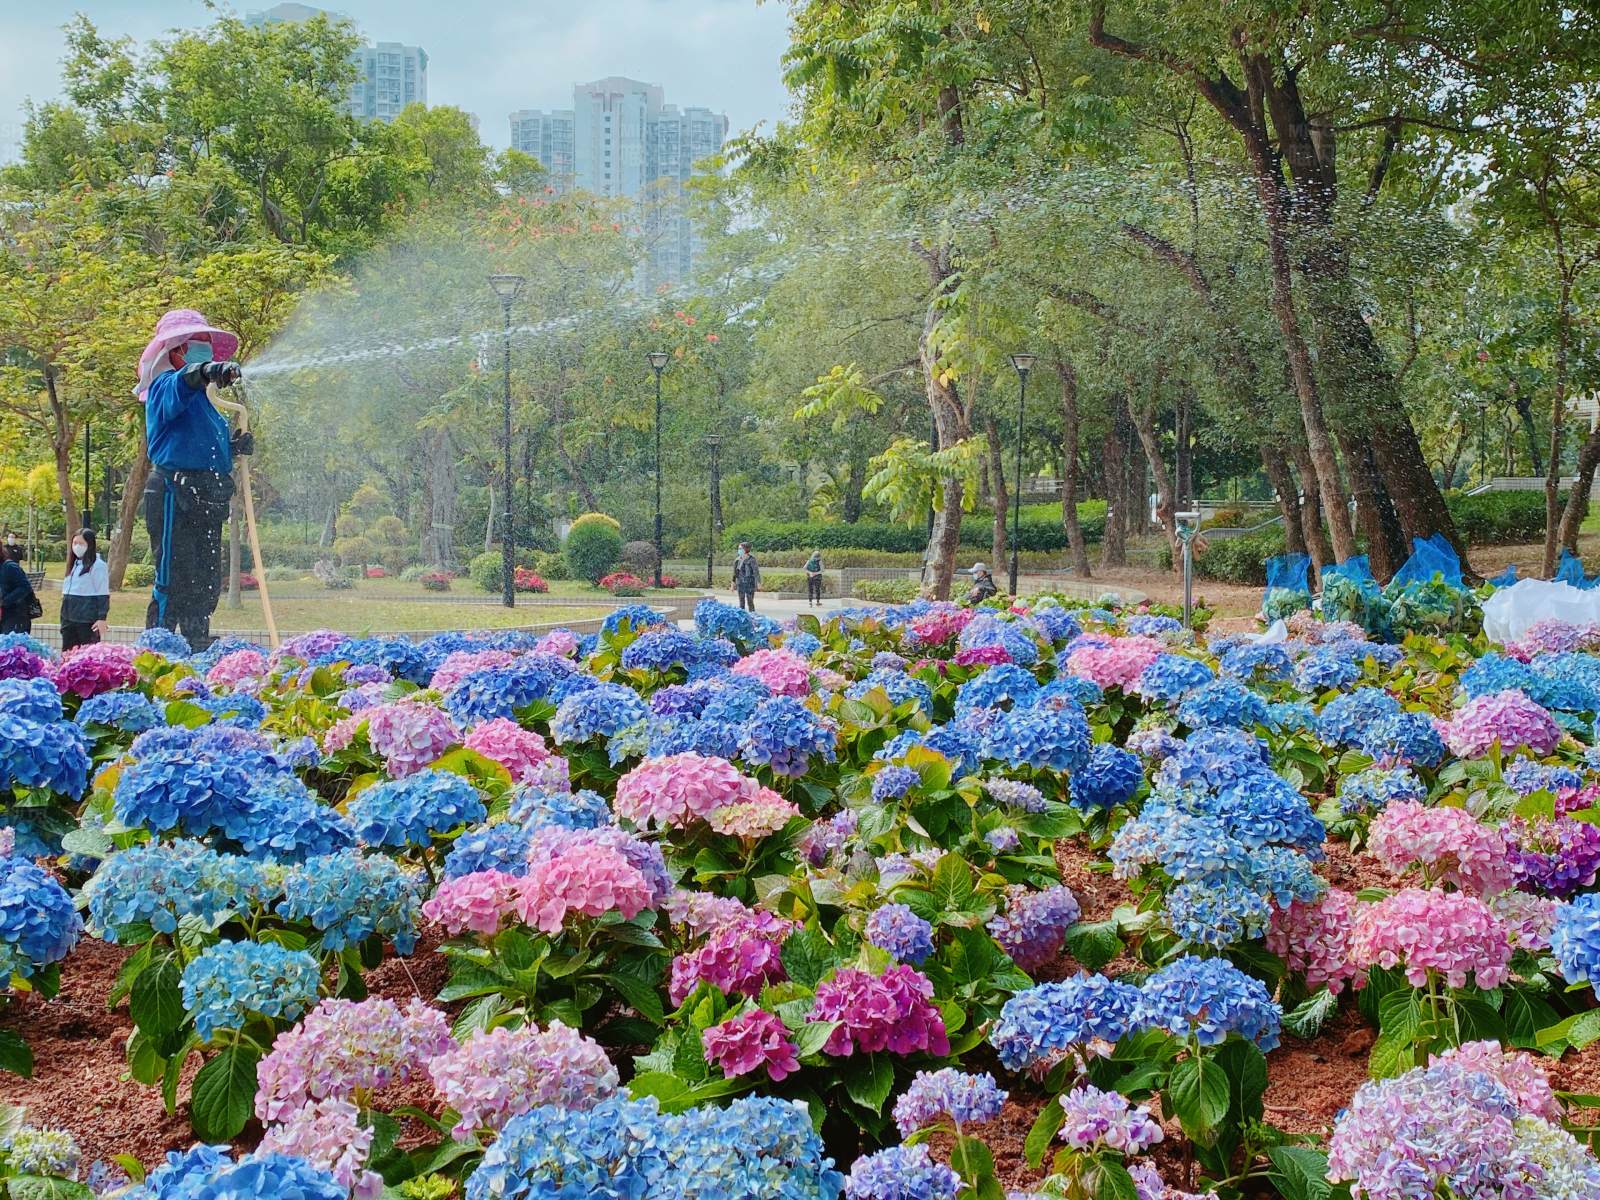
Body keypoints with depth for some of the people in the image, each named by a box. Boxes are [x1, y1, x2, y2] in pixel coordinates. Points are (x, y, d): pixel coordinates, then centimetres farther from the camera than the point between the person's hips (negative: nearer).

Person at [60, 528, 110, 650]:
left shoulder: (98, 565, -8)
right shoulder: (74, 564, 17)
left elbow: (103, 595, -11)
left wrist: (102, 618, -16)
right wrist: (64, 616, 21)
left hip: (87, 619, -8)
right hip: (69, 617, 8)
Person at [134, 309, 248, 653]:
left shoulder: (202, 400, 24)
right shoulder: (166, 386, -3)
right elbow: (181, 383, -29)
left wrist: (234, 447, 11)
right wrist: (206, 371, -50)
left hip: (206, 504, 9)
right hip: (175, 498, -9)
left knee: (206, 584, 11)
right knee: (175, 582, -12)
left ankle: (199, 651, 18)